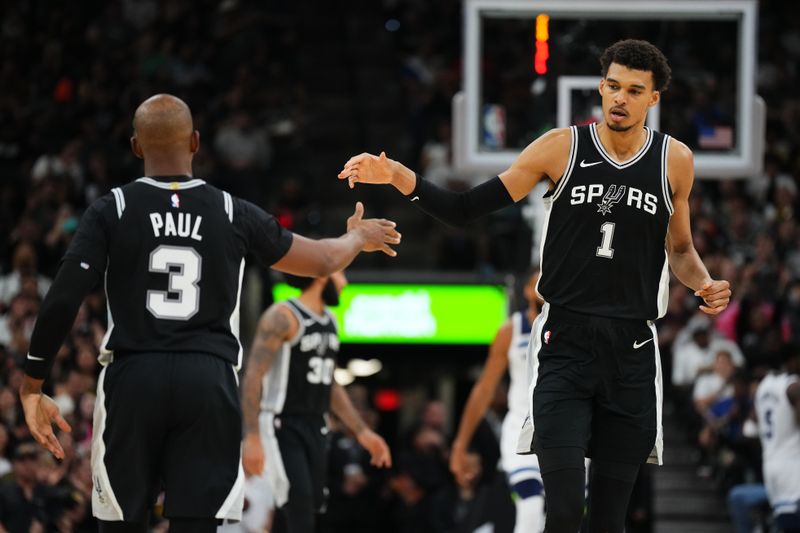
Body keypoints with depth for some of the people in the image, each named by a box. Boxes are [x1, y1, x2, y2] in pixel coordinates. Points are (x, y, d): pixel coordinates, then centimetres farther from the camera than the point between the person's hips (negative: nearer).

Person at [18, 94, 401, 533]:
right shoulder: (234, 214, 6)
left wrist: (32, 388, 1)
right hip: (209, 381, 1)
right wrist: (358, 237, 40)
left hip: (133, 380, -1)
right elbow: (325, 261, 17)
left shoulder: (110, 212, 0)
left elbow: (62, 302, -7)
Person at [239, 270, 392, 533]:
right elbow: (252, 377, -17)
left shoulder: (329, 321, 13)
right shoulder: (283, 317, -13)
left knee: (311, 505, 7)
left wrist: (363, 432, 20)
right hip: (281, 427, -8)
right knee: (298, 502, -17)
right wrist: (252, 438, -24)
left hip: (315, 429, 8)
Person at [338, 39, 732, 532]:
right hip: (565, 345, -2)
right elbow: (466, 210, -1)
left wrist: (704, 283, -1)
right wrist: (400, 177, -15)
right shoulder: (561, 148, -2)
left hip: (632, 349, 2)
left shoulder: (675, 160, 4)